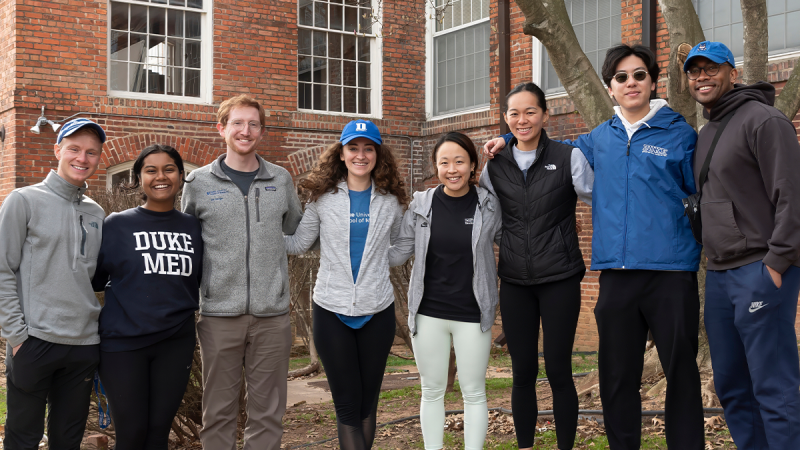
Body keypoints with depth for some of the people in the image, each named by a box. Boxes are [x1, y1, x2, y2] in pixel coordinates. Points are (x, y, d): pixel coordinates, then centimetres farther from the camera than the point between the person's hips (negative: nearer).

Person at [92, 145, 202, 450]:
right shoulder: (117, 224, -1)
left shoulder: (193, 227, 6)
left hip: (175, 344, 2)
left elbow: (203, 281, 15)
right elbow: (94, 279, 2)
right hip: (123, 343, -2)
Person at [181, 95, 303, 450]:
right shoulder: (199, 183, 3)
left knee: (268, 412, 7)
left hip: (272, 314, 1)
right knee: (219, 411, 6)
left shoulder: (281, 180, 8)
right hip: (220, 314, -1)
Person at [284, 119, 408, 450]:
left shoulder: (390, 200, 4)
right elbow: (297, 243, 4)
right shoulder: (323, 198, 0)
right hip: (332, 310, -1)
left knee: (368, 400, 11)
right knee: (347, 404, 1)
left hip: (377, 311, 1)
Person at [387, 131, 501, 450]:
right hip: (428, 313, 2)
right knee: (432, 391, 12)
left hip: (472, 315, -1)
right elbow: (397, 254, 3)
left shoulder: (489, 205, -5)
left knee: (473, 392, 8)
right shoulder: (421, 205, -2)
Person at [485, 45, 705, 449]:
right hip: (616, 273, 4)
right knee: (617, 377, 10)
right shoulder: (600, 139, 13)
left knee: (681, 372, 2)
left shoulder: (679, 134, 2)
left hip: (671, 271, -3)